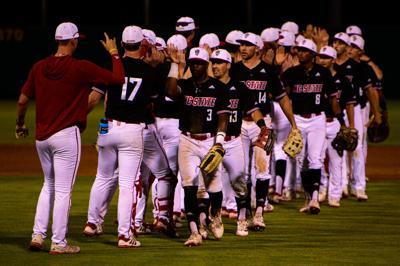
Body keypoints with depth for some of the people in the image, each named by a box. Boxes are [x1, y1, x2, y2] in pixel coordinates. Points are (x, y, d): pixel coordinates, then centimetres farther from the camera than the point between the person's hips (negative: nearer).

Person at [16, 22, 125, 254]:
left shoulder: (39, 67, 3)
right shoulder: (82, 68, -11)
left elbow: (23, 100, 8)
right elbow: (118, 79, -9)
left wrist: (20, 125, 25)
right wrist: (114, 53, 6)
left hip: (41, 137, 6)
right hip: (67, 135, -6)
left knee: (49, 185, 21)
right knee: (63, 190, 0)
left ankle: (38, 235, 15)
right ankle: (59, 243, 3)